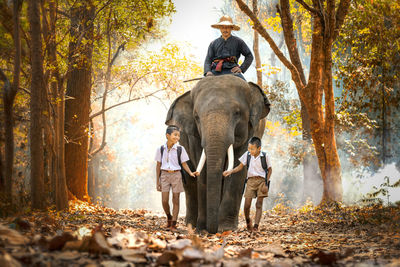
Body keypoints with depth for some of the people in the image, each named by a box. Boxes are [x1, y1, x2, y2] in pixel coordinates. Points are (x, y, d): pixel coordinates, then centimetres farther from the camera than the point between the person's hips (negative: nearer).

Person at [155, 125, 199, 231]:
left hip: (176, 175, 0)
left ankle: (173, 224, 6)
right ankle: (169, 217, 22)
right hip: (165, 175, 0)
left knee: (175, 200, 0)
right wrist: (158, 181, 4)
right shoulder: (161, 149, 0)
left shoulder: (180, 149, -2)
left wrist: (190, 173, -16)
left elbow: (184, 164, 2)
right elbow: (158, 166, 6)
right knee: (164, 201, -5)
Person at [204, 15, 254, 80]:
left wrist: (241, 69, 1)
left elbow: (249, 56, 16)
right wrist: (208, 72, -9)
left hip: (230, 71, -2)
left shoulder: (238, 41, 16)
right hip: (215, 71, 2)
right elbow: (208, 60, 12)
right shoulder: (214, 43, 21)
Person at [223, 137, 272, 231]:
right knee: (247, 204, -7)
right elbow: (240, 166, 5)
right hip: (251, 180, 2)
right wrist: (231, 171, -12)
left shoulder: (265, 156, -5)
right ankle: (248, 221, 19)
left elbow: (269, 169, 5)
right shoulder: (247, 154, 0)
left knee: (259, 204, -7)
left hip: (261, 180, -2)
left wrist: (266, 183, -2)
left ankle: (256, 226, -11)